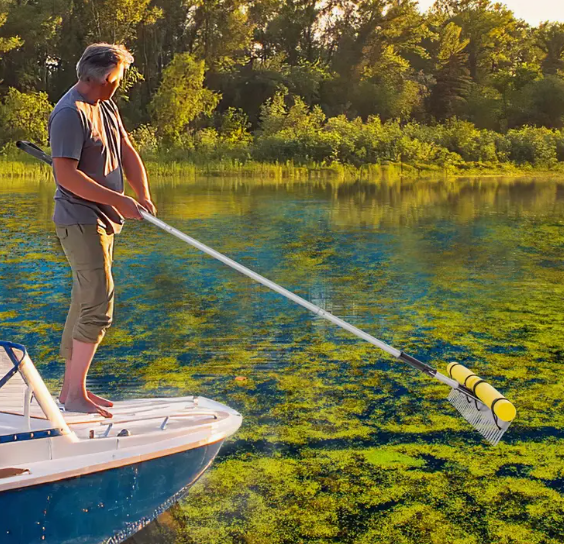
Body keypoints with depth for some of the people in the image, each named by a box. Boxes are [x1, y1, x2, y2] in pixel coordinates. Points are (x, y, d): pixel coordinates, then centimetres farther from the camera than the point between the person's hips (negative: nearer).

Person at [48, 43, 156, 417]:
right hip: (80, 221, -10)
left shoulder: (106, 106, 14)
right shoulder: (69, 114, -16)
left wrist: (143, 197, -3)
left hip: (103, 221, 10)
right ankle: (76, 394, -7)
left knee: (86, 304, 13)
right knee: (99, 305, -14)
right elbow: (66, 175, -23)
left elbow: (127, 152, 13)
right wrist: (118, 200, -21)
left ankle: (71, 387, 21)